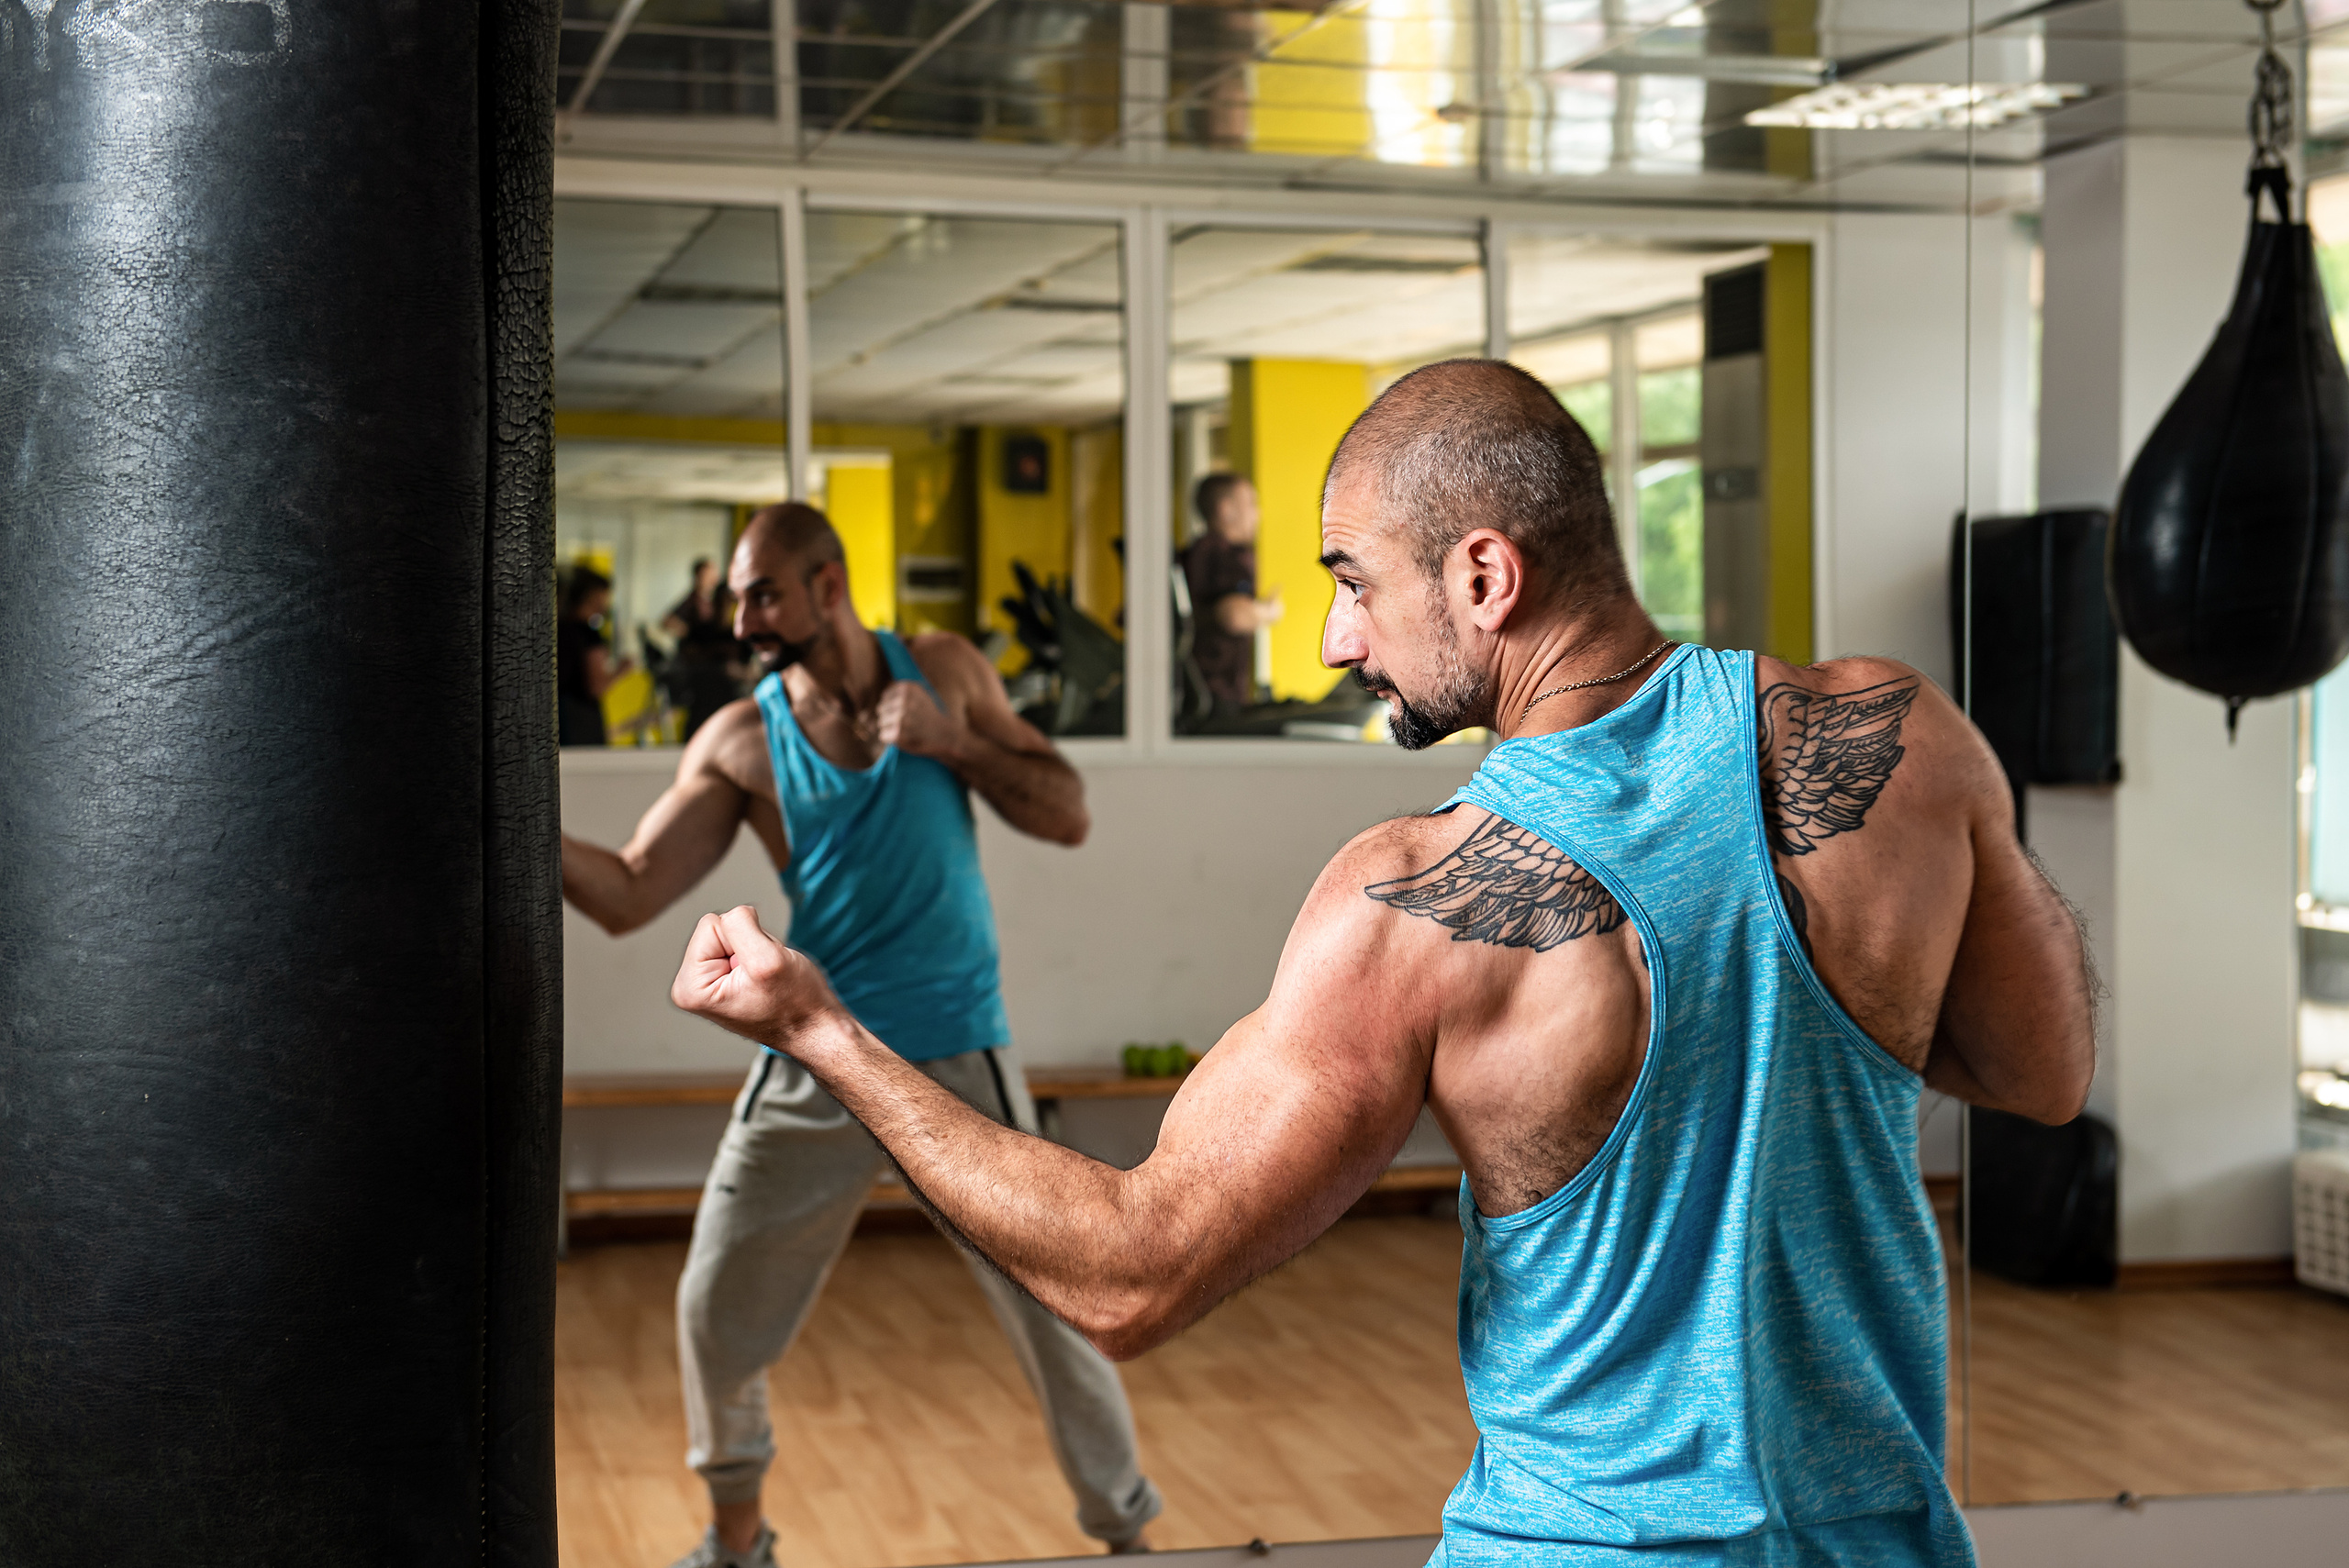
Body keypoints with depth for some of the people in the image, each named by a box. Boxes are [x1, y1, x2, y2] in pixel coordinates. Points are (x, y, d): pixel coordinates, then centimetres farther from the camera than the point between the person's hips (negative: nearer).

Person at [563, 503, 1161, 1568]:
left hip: (960, 1062, -1)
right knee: (715, 1316, 5)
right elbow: (628, 896, -6)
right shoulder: (739, 741, -2)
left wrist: (957, 740, -15)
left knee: (1056, 1310, 2)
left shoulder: (944, 673, 0)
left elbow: (1067, 818, -1)